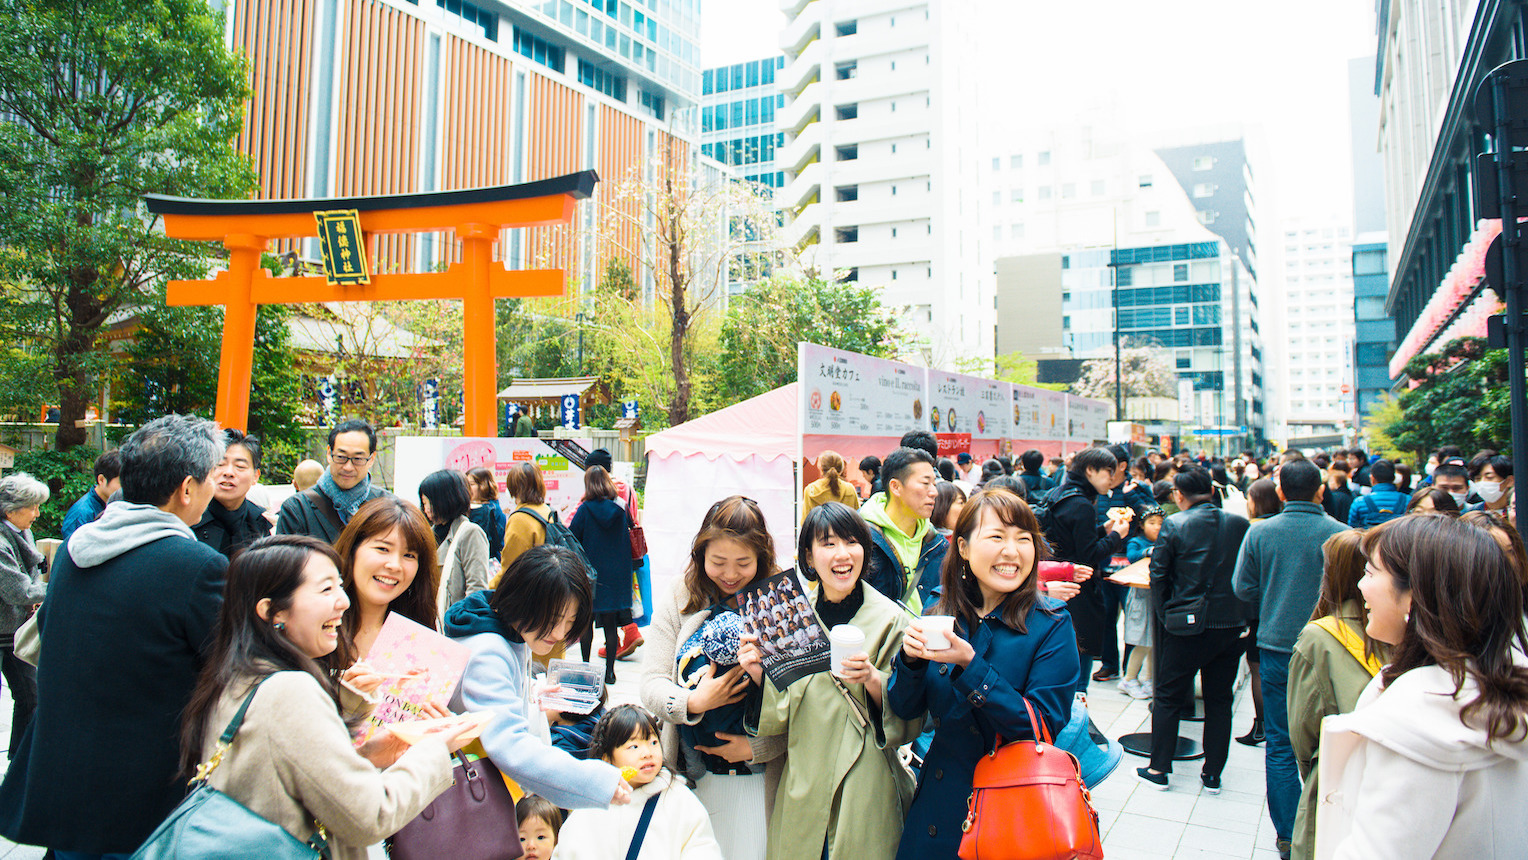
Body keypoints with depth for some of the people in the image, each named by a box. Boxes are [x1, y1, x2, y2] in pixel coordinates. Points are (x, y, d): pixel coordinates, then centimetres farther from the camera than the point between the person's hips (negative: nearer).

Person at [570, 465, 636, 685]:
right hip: (615, 574, 2)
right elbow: (629, 544, 5)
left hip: (589, 574, -2)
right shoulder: (620, 510, -2)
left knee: (586, 622, 10)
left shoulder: (585, 510, -10)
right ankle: (609, 670, 9)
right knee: (611, 624, 7)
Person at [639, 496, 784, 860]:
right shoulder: (678, 601, 0)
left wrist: (757, 747, -16)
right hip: (692, 774, 2)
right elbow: (651, 684, -4)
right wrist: (693, 702, -22)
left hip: (759, 777, -1)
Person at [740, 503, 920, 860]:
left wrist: (873, 680, -24)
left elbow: (910, 717, -7)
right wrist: (761, 676, -9)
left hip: (866, 789, -3)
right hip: (801, 788, 3)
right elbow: (784, 715, 8)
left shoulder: (890, 619, -6)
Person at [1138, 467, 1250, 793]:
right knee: (1219, 700, 15)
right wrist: (1242, 616, 15)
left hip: (1187, 625, -3)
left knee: (1167, 698, 10)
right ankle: (1212, 774, 22)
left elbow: (1158, 573, -8)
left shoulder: (1174, 525, -12)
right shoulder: (1239, 524, -2)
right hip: (1231, 625, 3)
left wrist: (1165, 614, 4)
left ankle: (1159, 769, 17)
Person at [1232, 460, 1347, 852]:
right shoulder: (1341, 534, -10)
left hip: (1275, 647, 0)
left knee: (1280, 745, 9)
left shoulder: (1259, 532, -6)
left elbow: (1243, 588, -1)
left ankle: (1289, 834, 14)